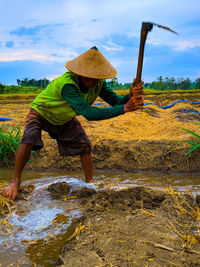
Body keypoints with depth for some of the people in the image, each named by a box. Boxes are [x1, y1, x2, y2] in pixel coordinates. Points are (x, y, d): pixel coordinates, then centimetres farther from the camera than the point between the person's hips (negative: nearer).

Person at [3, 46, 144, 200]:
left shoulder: (98, 82, -24)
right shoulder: (67, 84, -45)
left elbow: (114, 100, -21)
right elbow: (89, 114, -54)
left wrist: (129, 97, -45)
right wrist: (125, 108, -57)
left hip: (65, 118, 6)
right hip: (41, 112, -5)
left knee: (84, 145, -5)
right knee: (29, 139, -28)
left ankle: (90, 182, 13)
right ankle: (16, 181, -10)